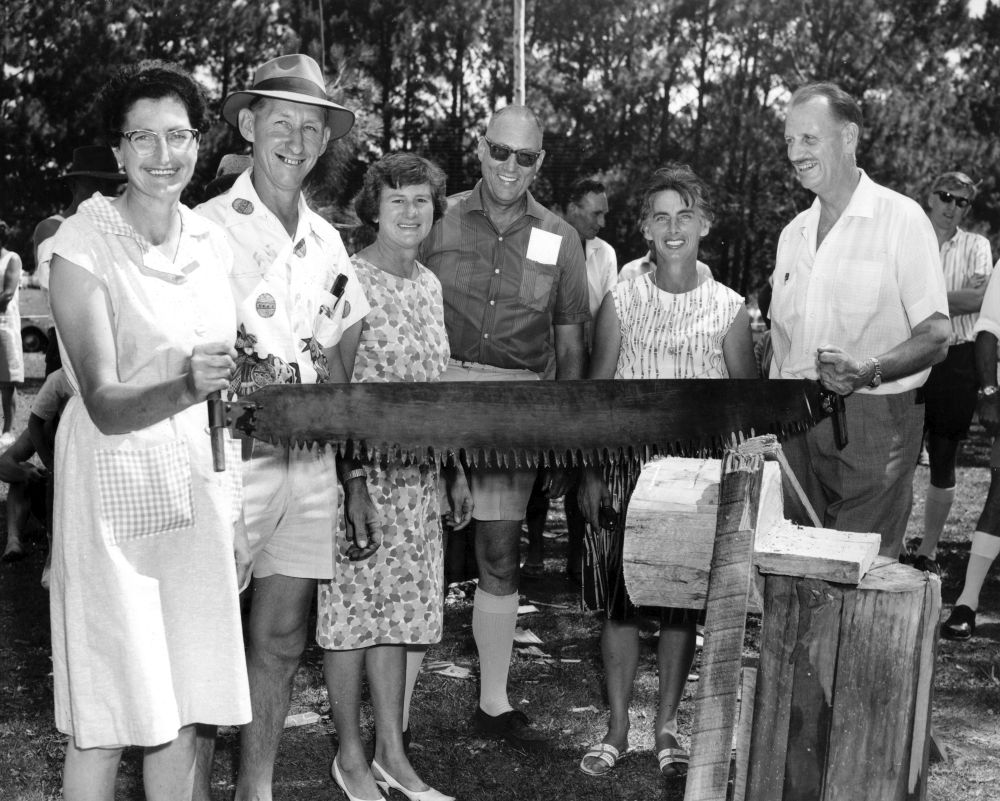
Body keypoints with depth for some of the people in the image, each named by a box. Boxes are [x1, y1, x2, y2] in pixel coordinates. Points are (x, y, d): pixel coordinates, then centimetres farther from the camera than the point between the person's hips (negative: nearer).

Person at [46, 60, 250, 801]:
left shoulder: (211, 245, 6)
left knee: (186, 709, 11)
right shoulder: (83, 247, -10)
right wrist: (186, 387, -36)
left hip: (197, 489, 5)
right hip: (116, 491, -5)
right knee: (106, 720, -1)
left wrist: (233, 515, 11)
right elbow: (103, 403, -17)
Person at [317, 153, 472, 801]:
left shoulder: (429, 283, 12)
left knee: (403, 609, 11)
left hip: (418, 474, 7)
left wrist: (456, 471, 16)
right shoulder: (350, 279, -9)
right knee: (355, 608, 3)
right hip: (361, 469, -6)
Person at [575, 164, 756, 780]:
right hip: (628, 465, 0)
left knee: (683, 606, 6)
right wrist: (592, 471, -1)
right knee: (619, 601, 3)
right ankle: (618, 728, 15)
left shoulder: (729, 309, 0)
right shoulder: (621, 302, 1)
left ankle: (668, 724, 22)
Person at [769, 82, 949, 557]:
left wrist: (870, 371, -27)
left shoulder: (901, 219, -5)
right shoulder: (792, 234, 14)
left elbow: (935, 337, -10)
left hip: (872, 417, -5)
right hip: (797, 421, 6)